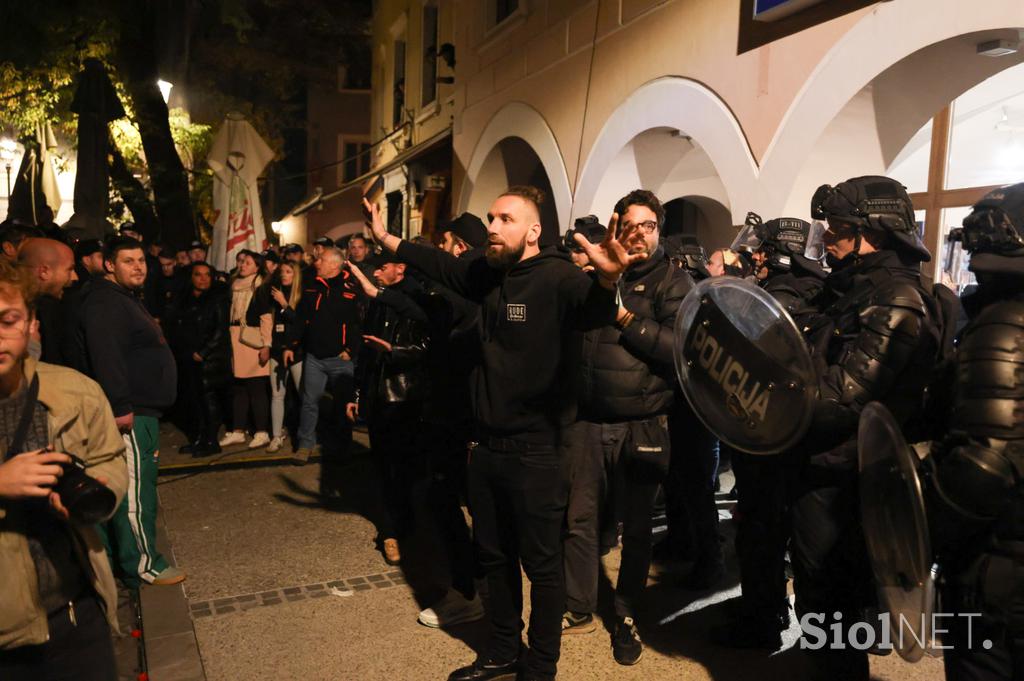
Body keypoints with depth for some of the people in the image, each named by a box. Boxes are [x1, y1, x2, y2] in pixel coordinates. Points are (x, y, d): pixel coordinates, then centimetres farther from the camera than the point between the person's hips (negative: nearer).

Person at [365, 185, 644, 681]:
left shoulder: (558, 276, -17)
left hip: (536, 452, -7)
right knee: (494, 556, 22)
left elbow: (594, 310, -37)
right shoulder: (488, 273, 5)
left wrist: (607, 279, -59)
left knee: (541, 564, 9)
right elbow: (443, 266, 22)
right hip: (487, 446, 8)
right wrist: (387, 239, 27)